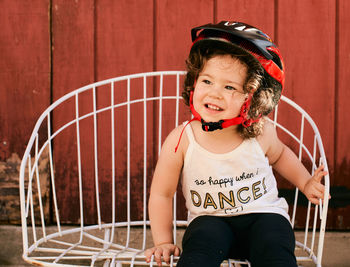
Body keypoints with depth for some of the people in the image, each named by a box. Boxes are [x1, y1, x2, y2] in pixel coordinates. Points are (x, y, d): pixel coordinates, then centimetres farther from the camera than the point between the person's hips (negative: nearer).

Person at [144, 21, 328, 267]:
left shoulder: (261, 132, -10)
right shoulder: (181, 141, -15)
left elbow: (279, 154, 17)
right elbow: (162, 193, -4)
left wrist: (305, 183, 11)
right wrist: (163, 241, -5)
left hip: (263, 214, 1)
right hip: (211, 219, -1)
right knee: (201, 247, -32)